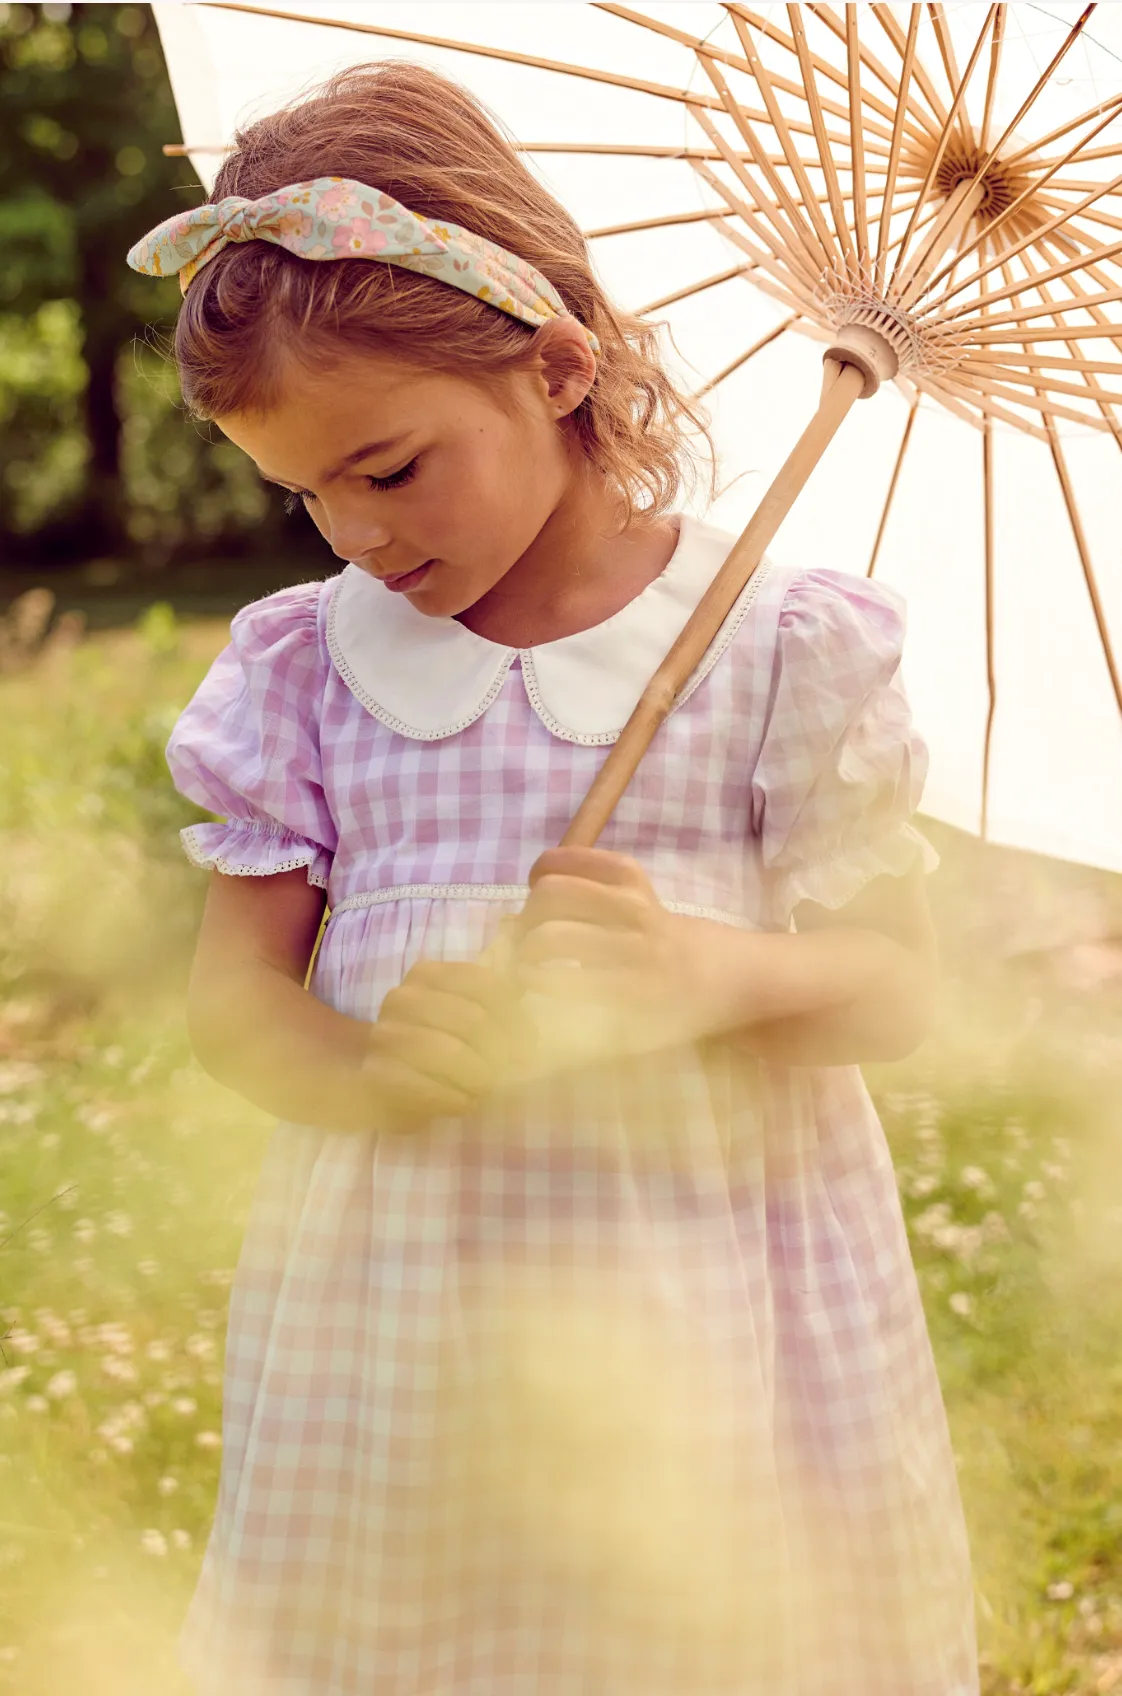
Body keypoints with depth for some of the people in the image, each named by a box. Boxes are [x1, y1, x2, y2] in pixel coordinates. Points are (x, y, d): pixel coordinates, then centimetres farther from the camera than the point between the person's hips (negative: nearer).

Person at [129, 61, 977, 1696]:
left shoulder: (778, 642, -5)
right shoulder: (309, 662, 2)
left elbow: (895, 986, -6)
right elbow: (234, 990, 2)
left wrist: (705, 972, -27)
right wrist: (370, 1071, -20)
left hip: (712, 1276, -2)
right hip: (398, 1300, 2)